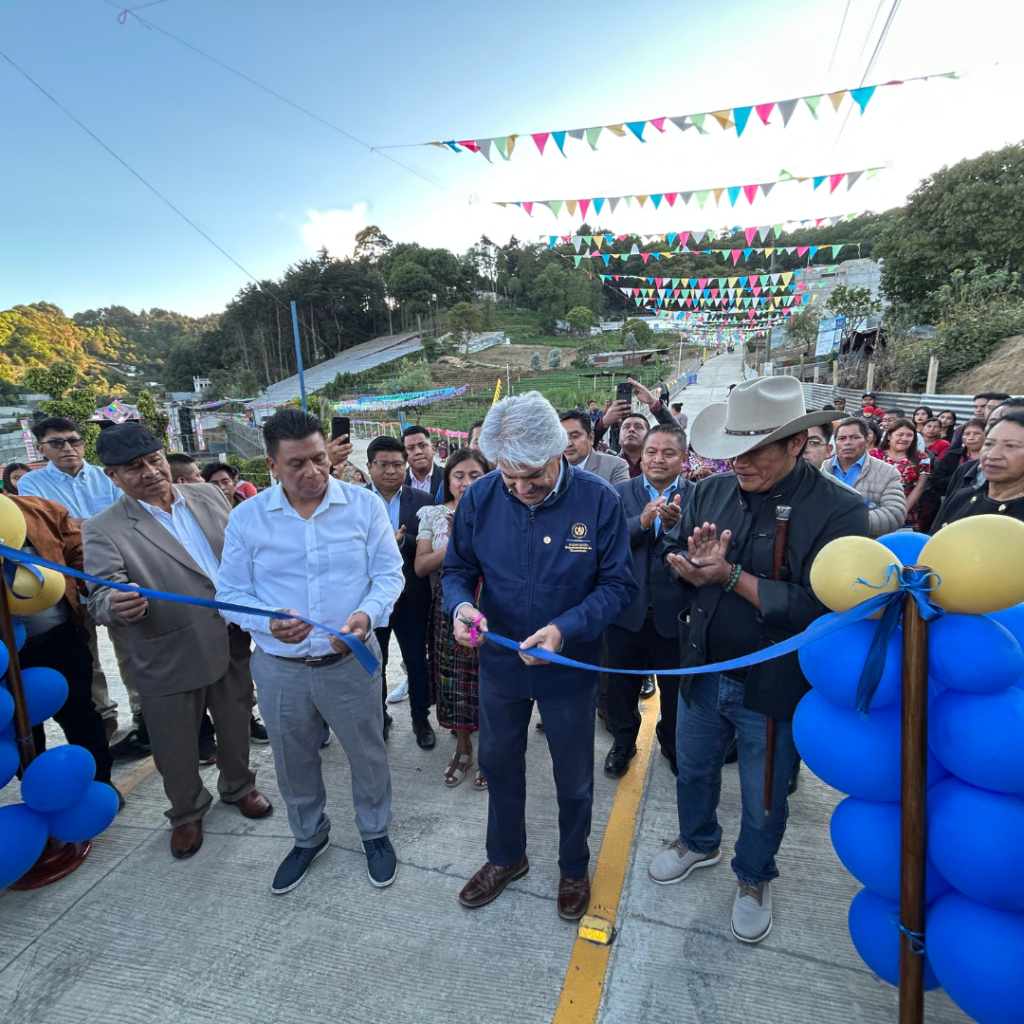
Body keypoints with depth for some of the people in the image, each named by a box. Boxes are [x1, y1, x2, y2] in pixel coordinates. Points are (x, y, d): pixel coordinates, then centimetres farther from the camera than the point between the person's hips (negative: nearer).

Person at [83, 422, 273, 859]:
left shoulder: (207, 496, 0)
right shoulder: (103, 531, -11)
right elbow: (101, 594, -19)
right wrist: (116, 605, -42)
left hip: (232, 644, 3)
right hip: (170, 660, -3)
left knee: (236, 726, 22)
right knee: (177, 748, 16)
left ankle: (238, 786, 49)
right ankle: (186, 813, 44)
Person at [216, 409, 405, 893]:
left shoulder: (365, 505, -8)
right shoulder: (246, 517, -6)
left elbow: (389, 573, -5)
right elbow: (231, 593, -3)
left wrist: (368, 613, -25)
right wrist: (269, 623, -23)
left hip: (351, 661, -1)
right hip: (279, 668, 2)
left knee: (367, 754, 16)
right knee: (293, 763, 22)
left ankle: (375, 832, 45)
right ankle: (309, 837, 51)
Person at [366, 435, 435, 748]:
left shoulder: (423, 501, -5)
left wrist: (403, 541, -27)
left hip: (411, 600, 0)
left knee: (417, 663, 12)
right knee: (374, 665, 19)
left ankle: (421, 719, 34)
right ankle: (378, 718, 41)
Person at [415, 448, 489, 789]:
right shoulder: (433, 515, 3)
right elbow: (420, 566, -3)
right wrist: (455, 544, -16)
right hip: (448, 613, 2)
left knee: (488, 681, 4)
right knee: (453, 681, 11)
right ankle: (462, 747, 33)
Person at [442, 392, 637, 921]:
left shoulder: (598, 500, -21)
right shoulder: (479, 498, -14)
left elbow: (618, 585, -15)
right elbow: (456, 569, -2)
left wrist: (566, 629, -30)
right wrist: (461, 605, -24)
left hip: (570, 666, -2)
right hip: (499, 661, 3)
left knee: (573, 778, 19)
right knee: (499, 763, 23)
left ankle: (574, 869, 49)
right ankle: (506, 857, 52)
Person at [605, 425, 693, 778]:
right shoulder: (621, 493, -1)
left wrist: (676, 525, -36)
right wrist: (641, 521, -29)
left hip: (675, 615, -1)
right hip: (626, 612, 1)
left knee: (676, 689, 20)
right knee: (622, 684, 19)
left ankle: (675, 746, 47)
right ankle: (623, 741, 45)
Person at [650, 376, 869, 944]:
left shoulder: (838, 511, -20)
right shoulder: (713, 492, -4)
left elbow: (819, 608, -27)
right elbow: (670, 555, 2)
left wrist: (731, 575, -28)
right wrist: (695, 562, -21)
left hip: (773, 688, -4)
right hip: (703, 672, 4)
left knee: (763, 800, 20)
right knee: (693, 769, 26)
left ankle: (754, 878, 51)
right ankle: (698, 842, 57)